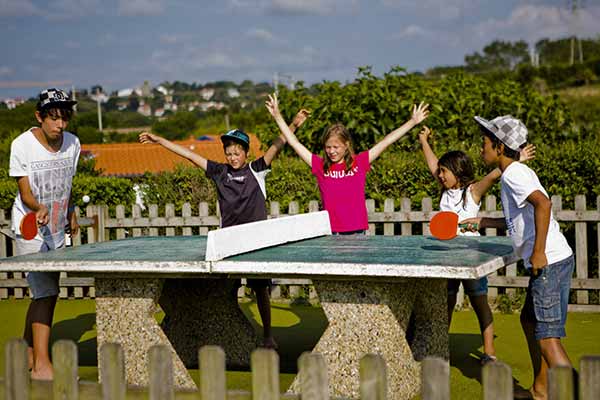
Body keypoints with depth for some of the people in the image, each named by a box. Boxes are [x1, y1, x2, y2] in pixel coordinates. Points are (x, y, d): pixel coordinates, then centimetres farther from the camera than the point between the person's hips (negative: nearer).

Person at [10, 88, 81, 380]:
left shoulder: (72, 143, -1)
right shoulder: (22, 145, -16)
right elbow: (25, 193, -17)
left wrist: (70, 213, 23)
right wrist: (39, 208, -36)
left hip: (56, 229, 6)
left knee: (44, 293, 12)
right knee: (46, 293, -15)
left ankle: (28, 354, 27)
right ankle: (41, 365, -14)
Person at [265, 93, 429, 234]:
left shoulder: (360, 162, 3)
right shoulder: (320, 166, 5)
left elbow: (386, 141, 4)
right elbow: (294, 142, 7)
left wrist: (413, 122, 5)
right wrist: (277, 116, 8)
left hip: (357, 232, 0)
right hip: (329, 234, 0)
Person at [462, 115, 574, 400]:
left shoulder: (513, 174, -12)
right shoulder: (518, 172, 18)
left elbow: (543, 204, -29)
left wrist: (538, 252, -27)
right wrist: (482, 222, 27)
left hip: (549, 262, -11)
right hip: (554, 260, 11)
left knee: (547, 336, -10)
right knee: (530, 320, 21)